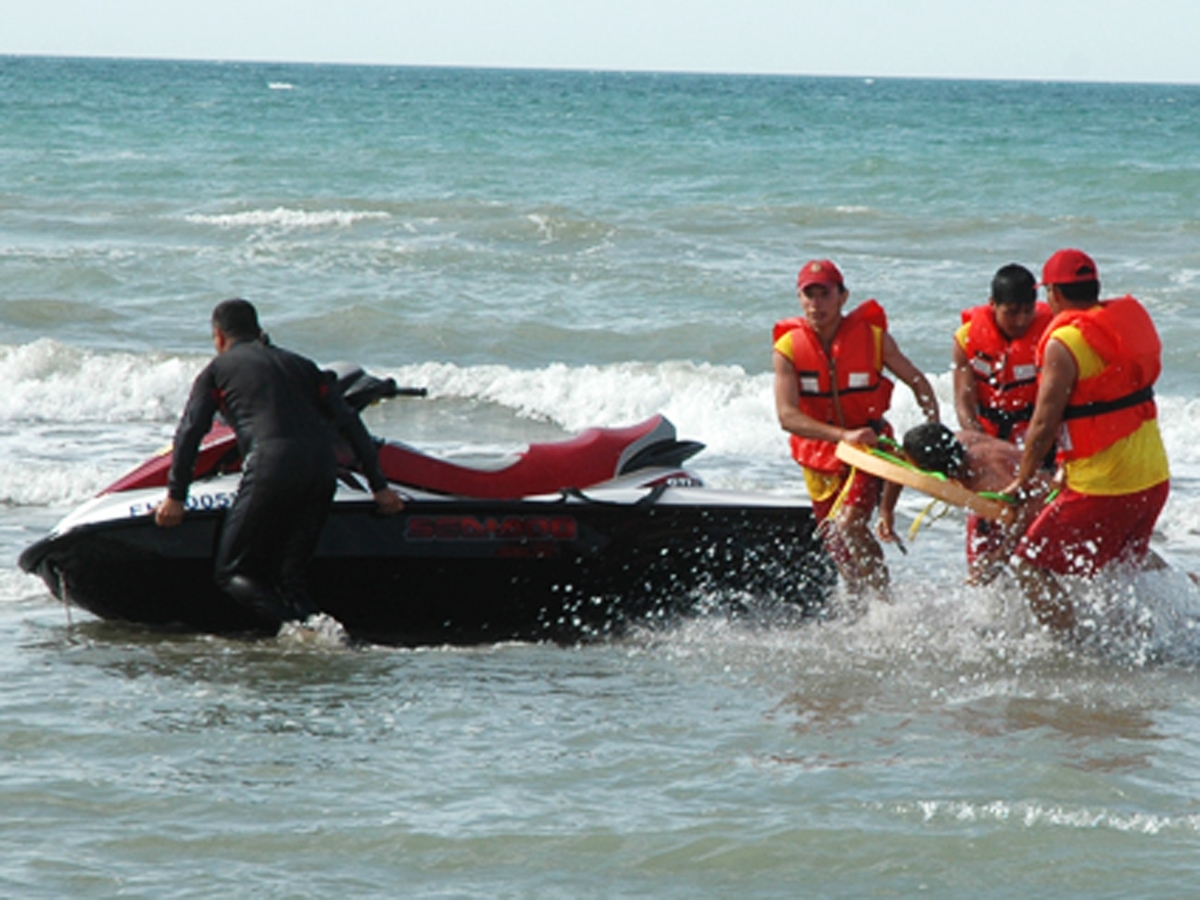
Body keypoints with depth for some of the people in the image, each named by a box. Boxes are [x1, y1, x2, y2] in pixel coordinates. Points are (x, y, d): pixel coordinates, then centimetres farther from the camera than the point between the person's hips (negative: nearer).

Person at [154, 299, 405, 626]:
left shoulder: (218, 369, 18)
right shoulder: (301, 365, 28)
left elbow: (190, 432, 6)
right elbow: (350, 423, 20)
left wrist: (175, 497, 7)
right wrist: (379, 486, 18)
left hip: (271, 465, -5)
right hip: (323, 468, 5)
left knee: (232, 574, 0)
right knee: (293, 577, 12)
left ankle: (292, 624, -22)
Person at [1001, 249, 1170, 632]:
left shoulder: (1064, 343, -16)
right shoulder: (1130, 321, 7)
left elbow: (1044, 424, -17)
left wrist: (1022, 482, -3)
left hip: (1103, 487, -8)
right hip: (1155, 476, 8)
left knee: (1031, 564, 1)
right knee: (1131, 557, 34)